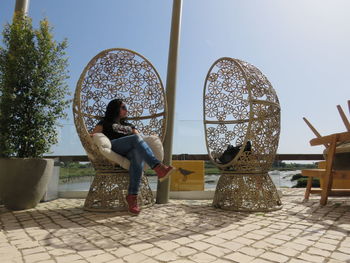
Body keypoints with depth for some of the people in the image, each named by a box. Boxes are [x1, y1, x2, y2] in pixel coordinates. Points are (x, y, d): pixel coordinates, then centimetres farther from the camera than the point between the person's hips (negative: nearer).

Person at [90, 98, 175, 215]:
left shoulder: (129, 125, 38)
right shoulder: (105, 122, 29)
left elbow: (141, 137, 23)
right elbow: (91, 136, 17)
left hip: (129, 152, 3)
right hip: (113, 147, -3)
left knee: (138, 156, -36)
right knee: (136, 139, -33)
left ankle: (132, 196, -44)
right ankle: (158, 167, -50)